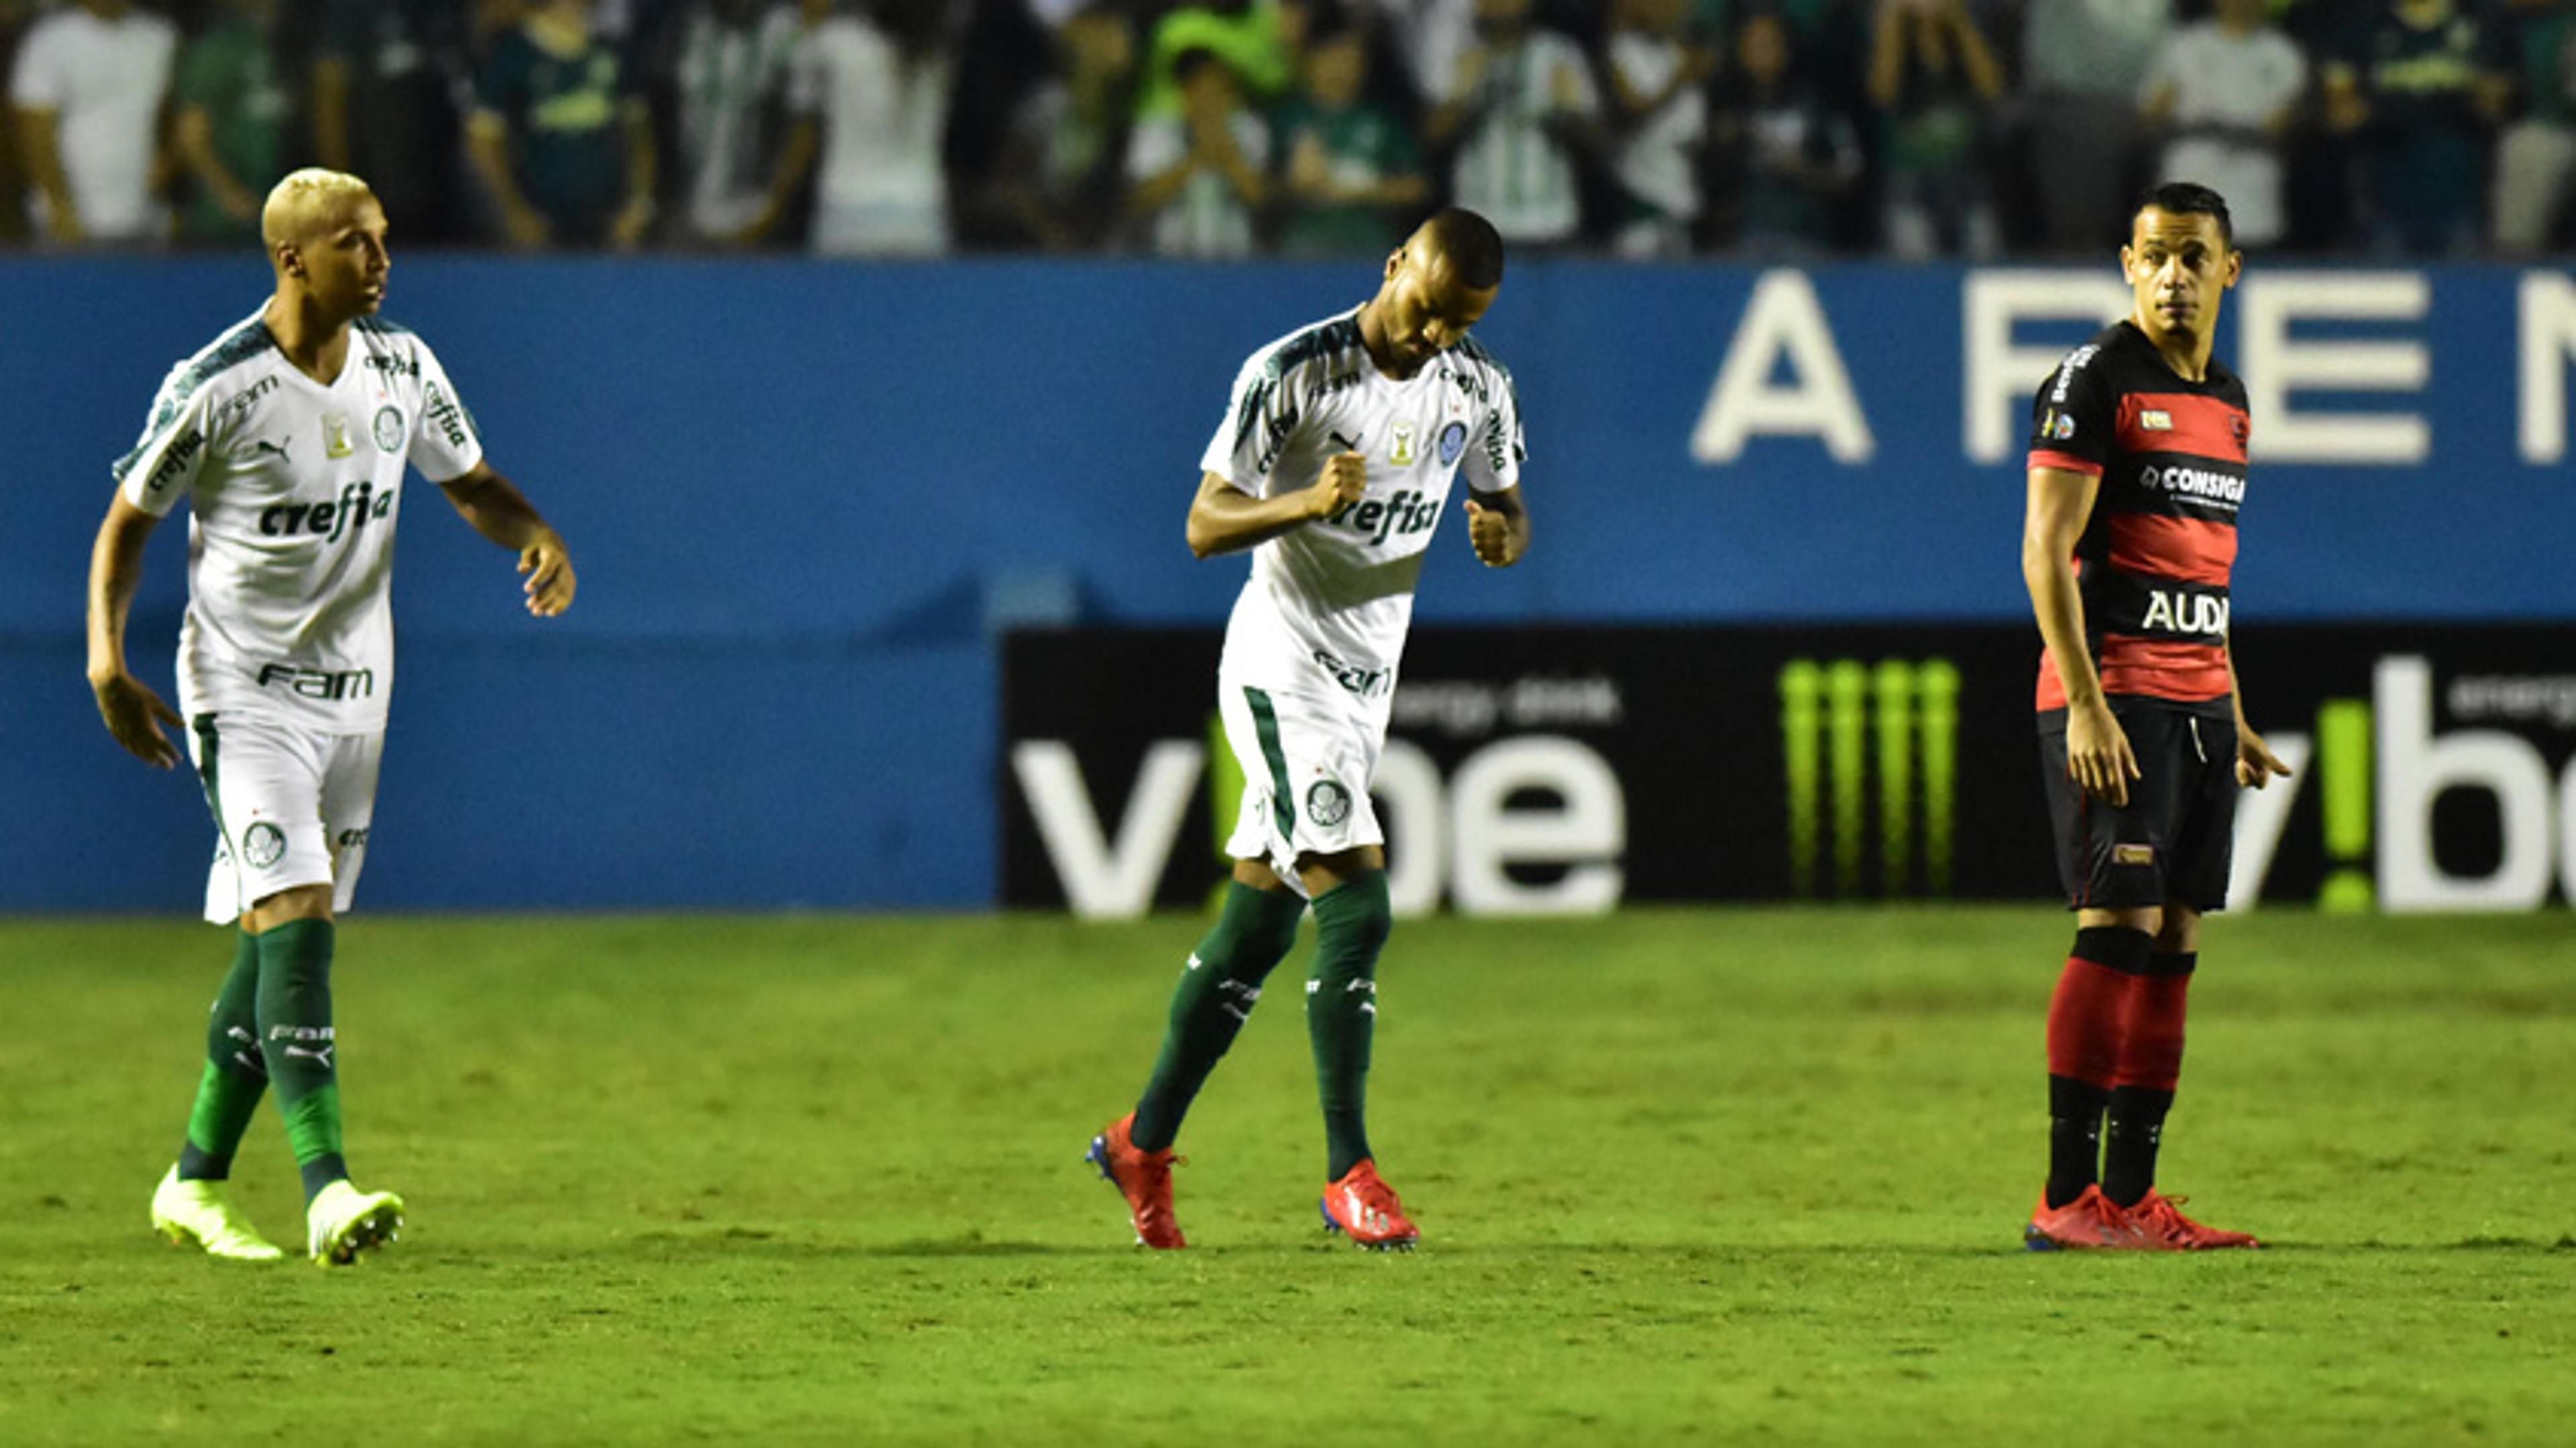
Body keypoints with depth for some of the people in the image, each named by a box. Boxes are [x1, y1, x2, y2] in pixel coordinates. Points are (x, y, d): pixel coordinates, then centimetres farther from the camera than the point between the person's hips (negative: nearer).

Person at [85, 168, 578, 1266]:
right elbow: (128, 521, -4)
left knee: (283, 943, 10)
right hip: (243, 691, -6)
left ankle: (195, 1181, 22)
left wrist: (540, 538, -7)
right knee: (293, 922, -19)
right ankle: (326, 1191, -27)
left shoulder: (402, 370, 3)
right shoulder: (216, 386, -13)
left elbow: (472, 485, 15)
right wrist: (108, 662, -13)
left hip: (353, 696, 6)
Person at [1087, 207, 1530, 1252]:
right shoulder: (1293, 373, -16)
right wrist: (1308, 504, -34)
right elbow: (1205, 525, -15)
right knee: (1353, 904, -18)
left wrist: (1502, 534, -11)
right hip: (1281, 666, -7)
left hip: (1367, 676, 7)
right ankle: (1348, 1172, -15)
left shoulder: (1478, 389, 3)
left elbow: (1508, 509, 14)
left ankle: (1144, 1142, 25)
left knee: (1259, 922, 13)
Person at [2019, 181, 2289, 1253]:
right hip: (2112, 696, -8)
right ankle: (2067, 1197, -11)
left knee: (2175, 943, 4)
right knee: (2121, 925, -12)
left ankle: (2132, 1197, 6)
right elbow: (2046, 551, -12)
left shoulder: (2226, 398, 18)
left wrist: (2235, 721, 23)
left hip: (2198, 700, 8)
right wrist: (2086, 705, -20)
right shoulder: (2095, 382, -7)